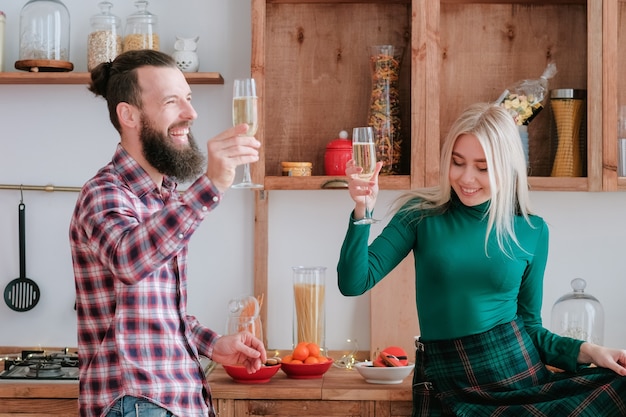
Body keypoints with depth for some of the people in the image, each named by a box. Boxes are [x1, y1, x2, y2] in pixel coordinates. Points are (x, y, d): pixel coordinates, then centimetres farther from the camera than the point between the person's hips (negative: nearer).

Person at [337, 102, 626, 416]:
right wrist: (362, 212, -19)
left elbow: (529, 324, 13)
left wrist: (586, 351, -3)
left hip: (521, 375, 3)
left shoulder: (532, 231, 5)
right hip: (446, 389, -2)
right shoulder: (421, 214, 1)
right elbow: (353, 283, -5)